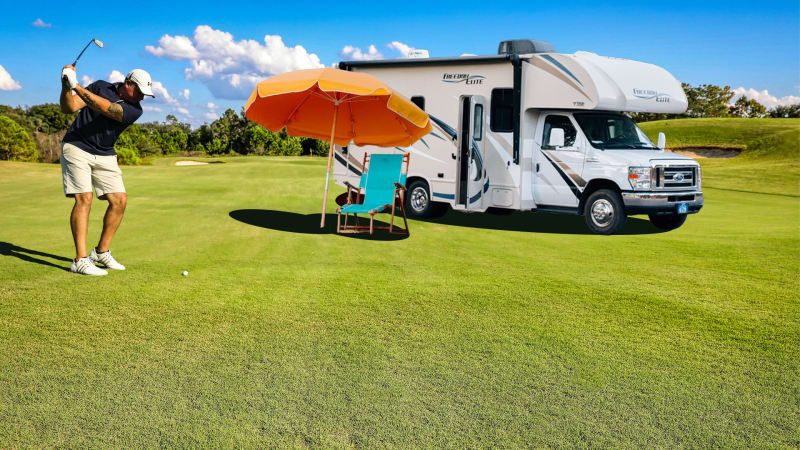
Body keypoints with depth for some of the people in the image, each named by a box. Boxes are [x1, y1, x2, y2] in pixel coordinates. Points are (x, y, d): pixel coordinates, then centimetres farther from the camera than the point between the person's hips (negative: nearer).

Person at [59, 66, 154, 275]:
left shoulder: (135, 110, -6)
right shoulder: (100, 86, -2)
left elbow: (105, 108, -23)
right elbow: (68, 107, -7)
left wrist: (76, 86, -28)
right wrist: (66, 86, -25)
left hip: (105, 156, 3)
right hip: (76, 148, -3)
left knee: (119, 200, -5)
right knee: (84, 198, -16)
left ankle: (102, 252, 12)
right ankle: (80, 260, -15)